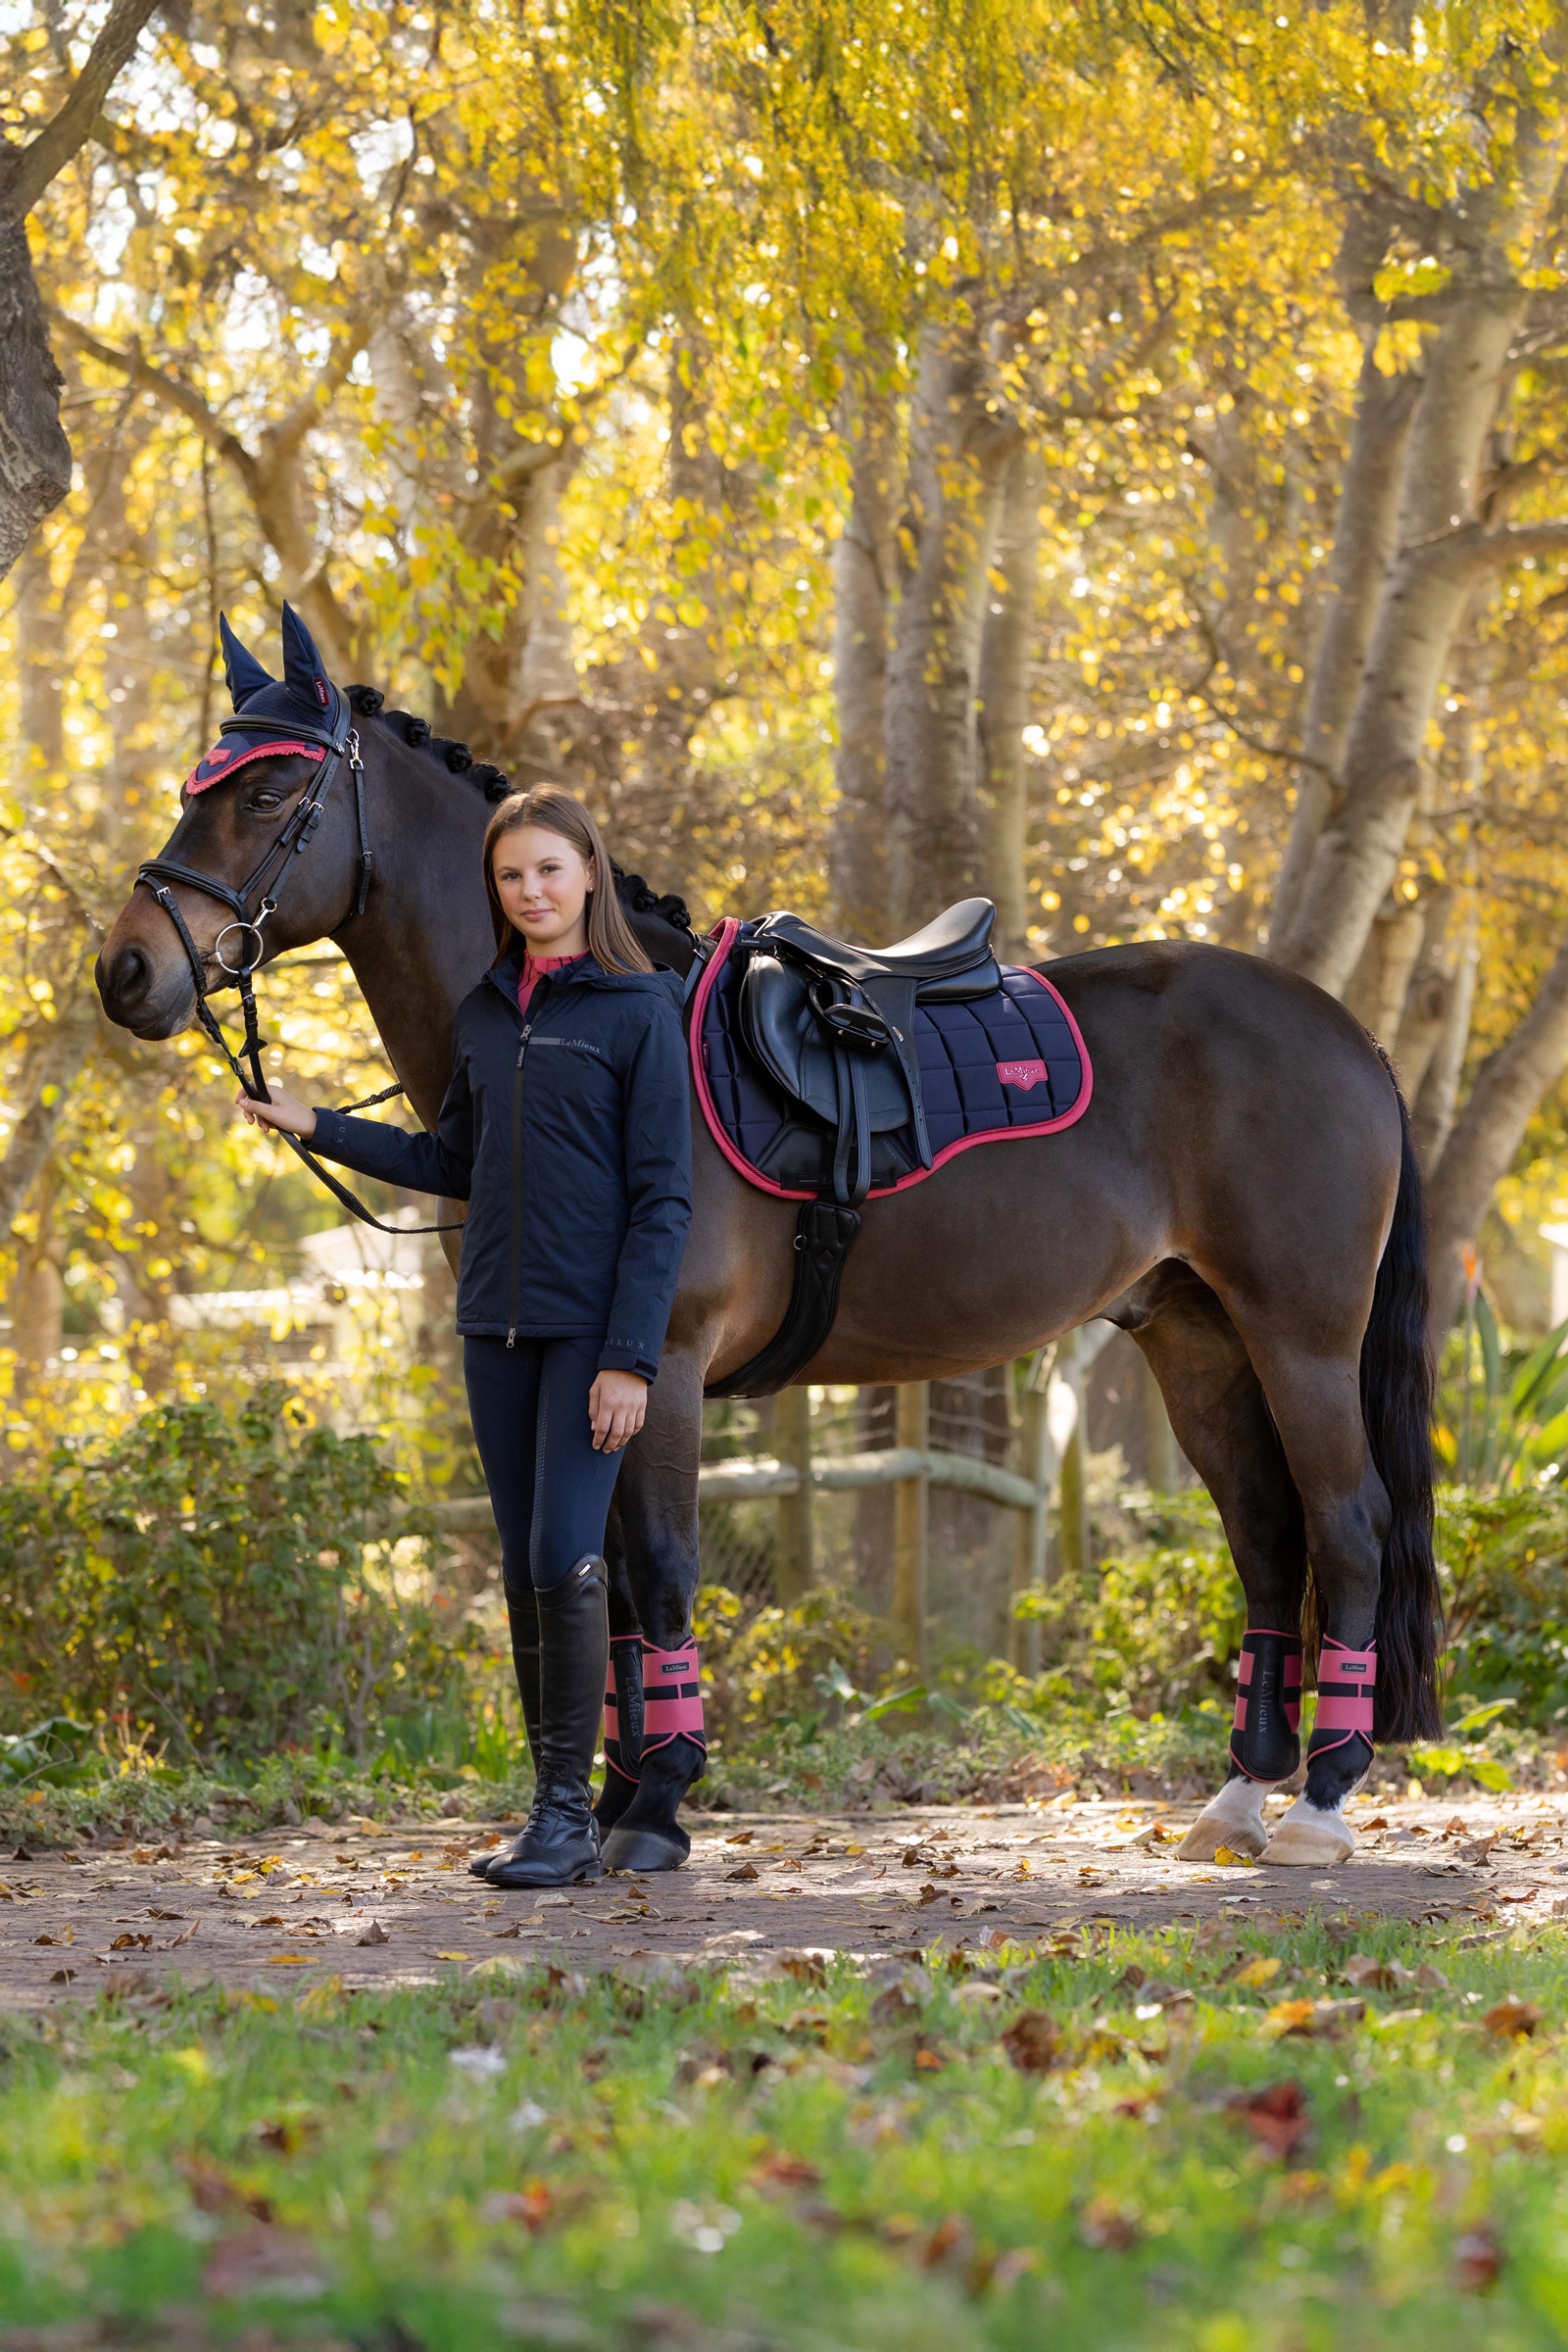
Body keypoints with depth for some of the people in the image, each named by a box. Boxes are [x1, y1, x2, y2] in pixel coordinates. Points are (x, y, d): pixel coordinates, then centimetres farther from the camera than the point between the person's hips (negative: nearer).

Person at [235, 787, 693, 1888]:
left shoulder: (640, 1011, -6)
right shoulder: (483, 1015, 12)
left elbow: (663, 1198, -9)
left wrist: (632, 1356, -15)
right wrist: (315, 1126, 18)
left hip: (592, 1329, -6)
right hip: (497, 1325, 6)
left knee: (567, 1559, -13)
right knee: (525, 1570, 7)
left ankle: (570, 1810, -6)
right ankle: (560, 1813, 12)